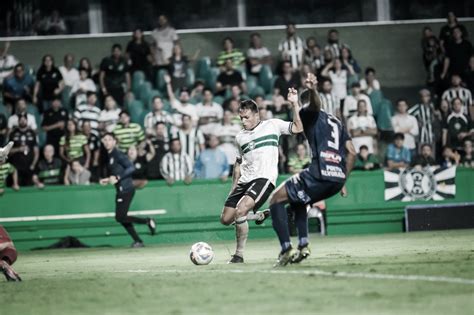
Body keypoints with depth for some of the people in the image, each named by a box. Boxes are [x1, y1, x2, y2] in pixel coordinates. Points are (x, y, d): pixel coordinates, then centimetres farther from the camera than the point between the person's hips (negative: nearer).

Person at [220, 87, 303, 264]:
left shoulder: (272, 125, 6)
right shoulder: (240, 137, 18)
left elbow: (298, 128, -1)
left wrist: (294, 105, -9)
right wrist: (234, 187, 20)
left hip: (264, 178, -7)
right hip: (244, 181, 7)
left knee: (240, 211, -28)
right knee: (226, 219, 2)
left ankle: (239, 255, -15)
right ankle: (260, 216, 27)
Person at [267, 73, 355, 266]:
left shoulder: (309, 113, 8)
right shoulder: (336, 121, 29)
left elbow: (315, 105, -19)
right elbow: (351, 152, 21)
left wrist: (312, 90, -42)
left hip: (319, 174, -8)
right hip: (338, 178, 8)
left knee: (276, 199, 7)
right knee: (297, 200, 32)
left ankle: (287, 249, -6)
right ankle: (303, 246, 18)